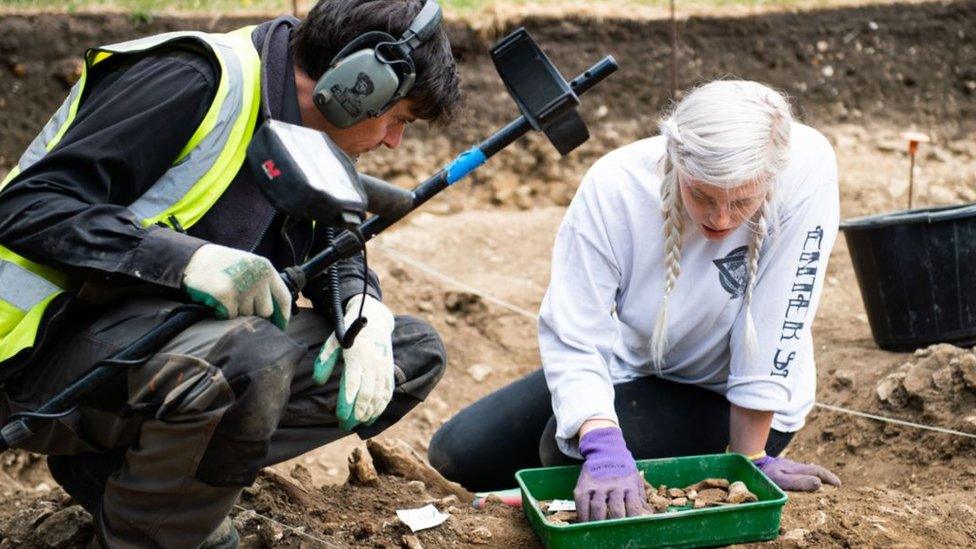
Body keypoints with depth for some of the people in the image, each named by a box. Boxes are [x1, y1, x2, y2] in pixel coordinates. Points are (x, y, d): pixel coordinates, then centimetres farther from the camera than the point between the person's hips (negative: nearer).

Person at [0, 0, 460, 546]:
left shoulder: (309, 146, 9)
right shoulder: (197, 80, -17)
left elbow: (334, 252, 16)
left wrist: (365, 311, -8)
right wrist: (188, 258, -36)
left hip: (176, 342, 9)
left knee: (415, 352, 0)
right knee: (251, 358, -39)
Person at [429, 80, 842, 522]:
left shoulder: (806, 170, -31)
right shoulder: (615, 185, -27)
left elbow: (774, 330, -27)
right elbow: (573, 337, -28)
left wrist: (749, 459, -21)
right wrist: (604, 447, -43)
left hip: (739, 400, -3)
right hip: (638, 367, 3)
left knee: (566, 450, -28)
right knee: (456, 455, -1)